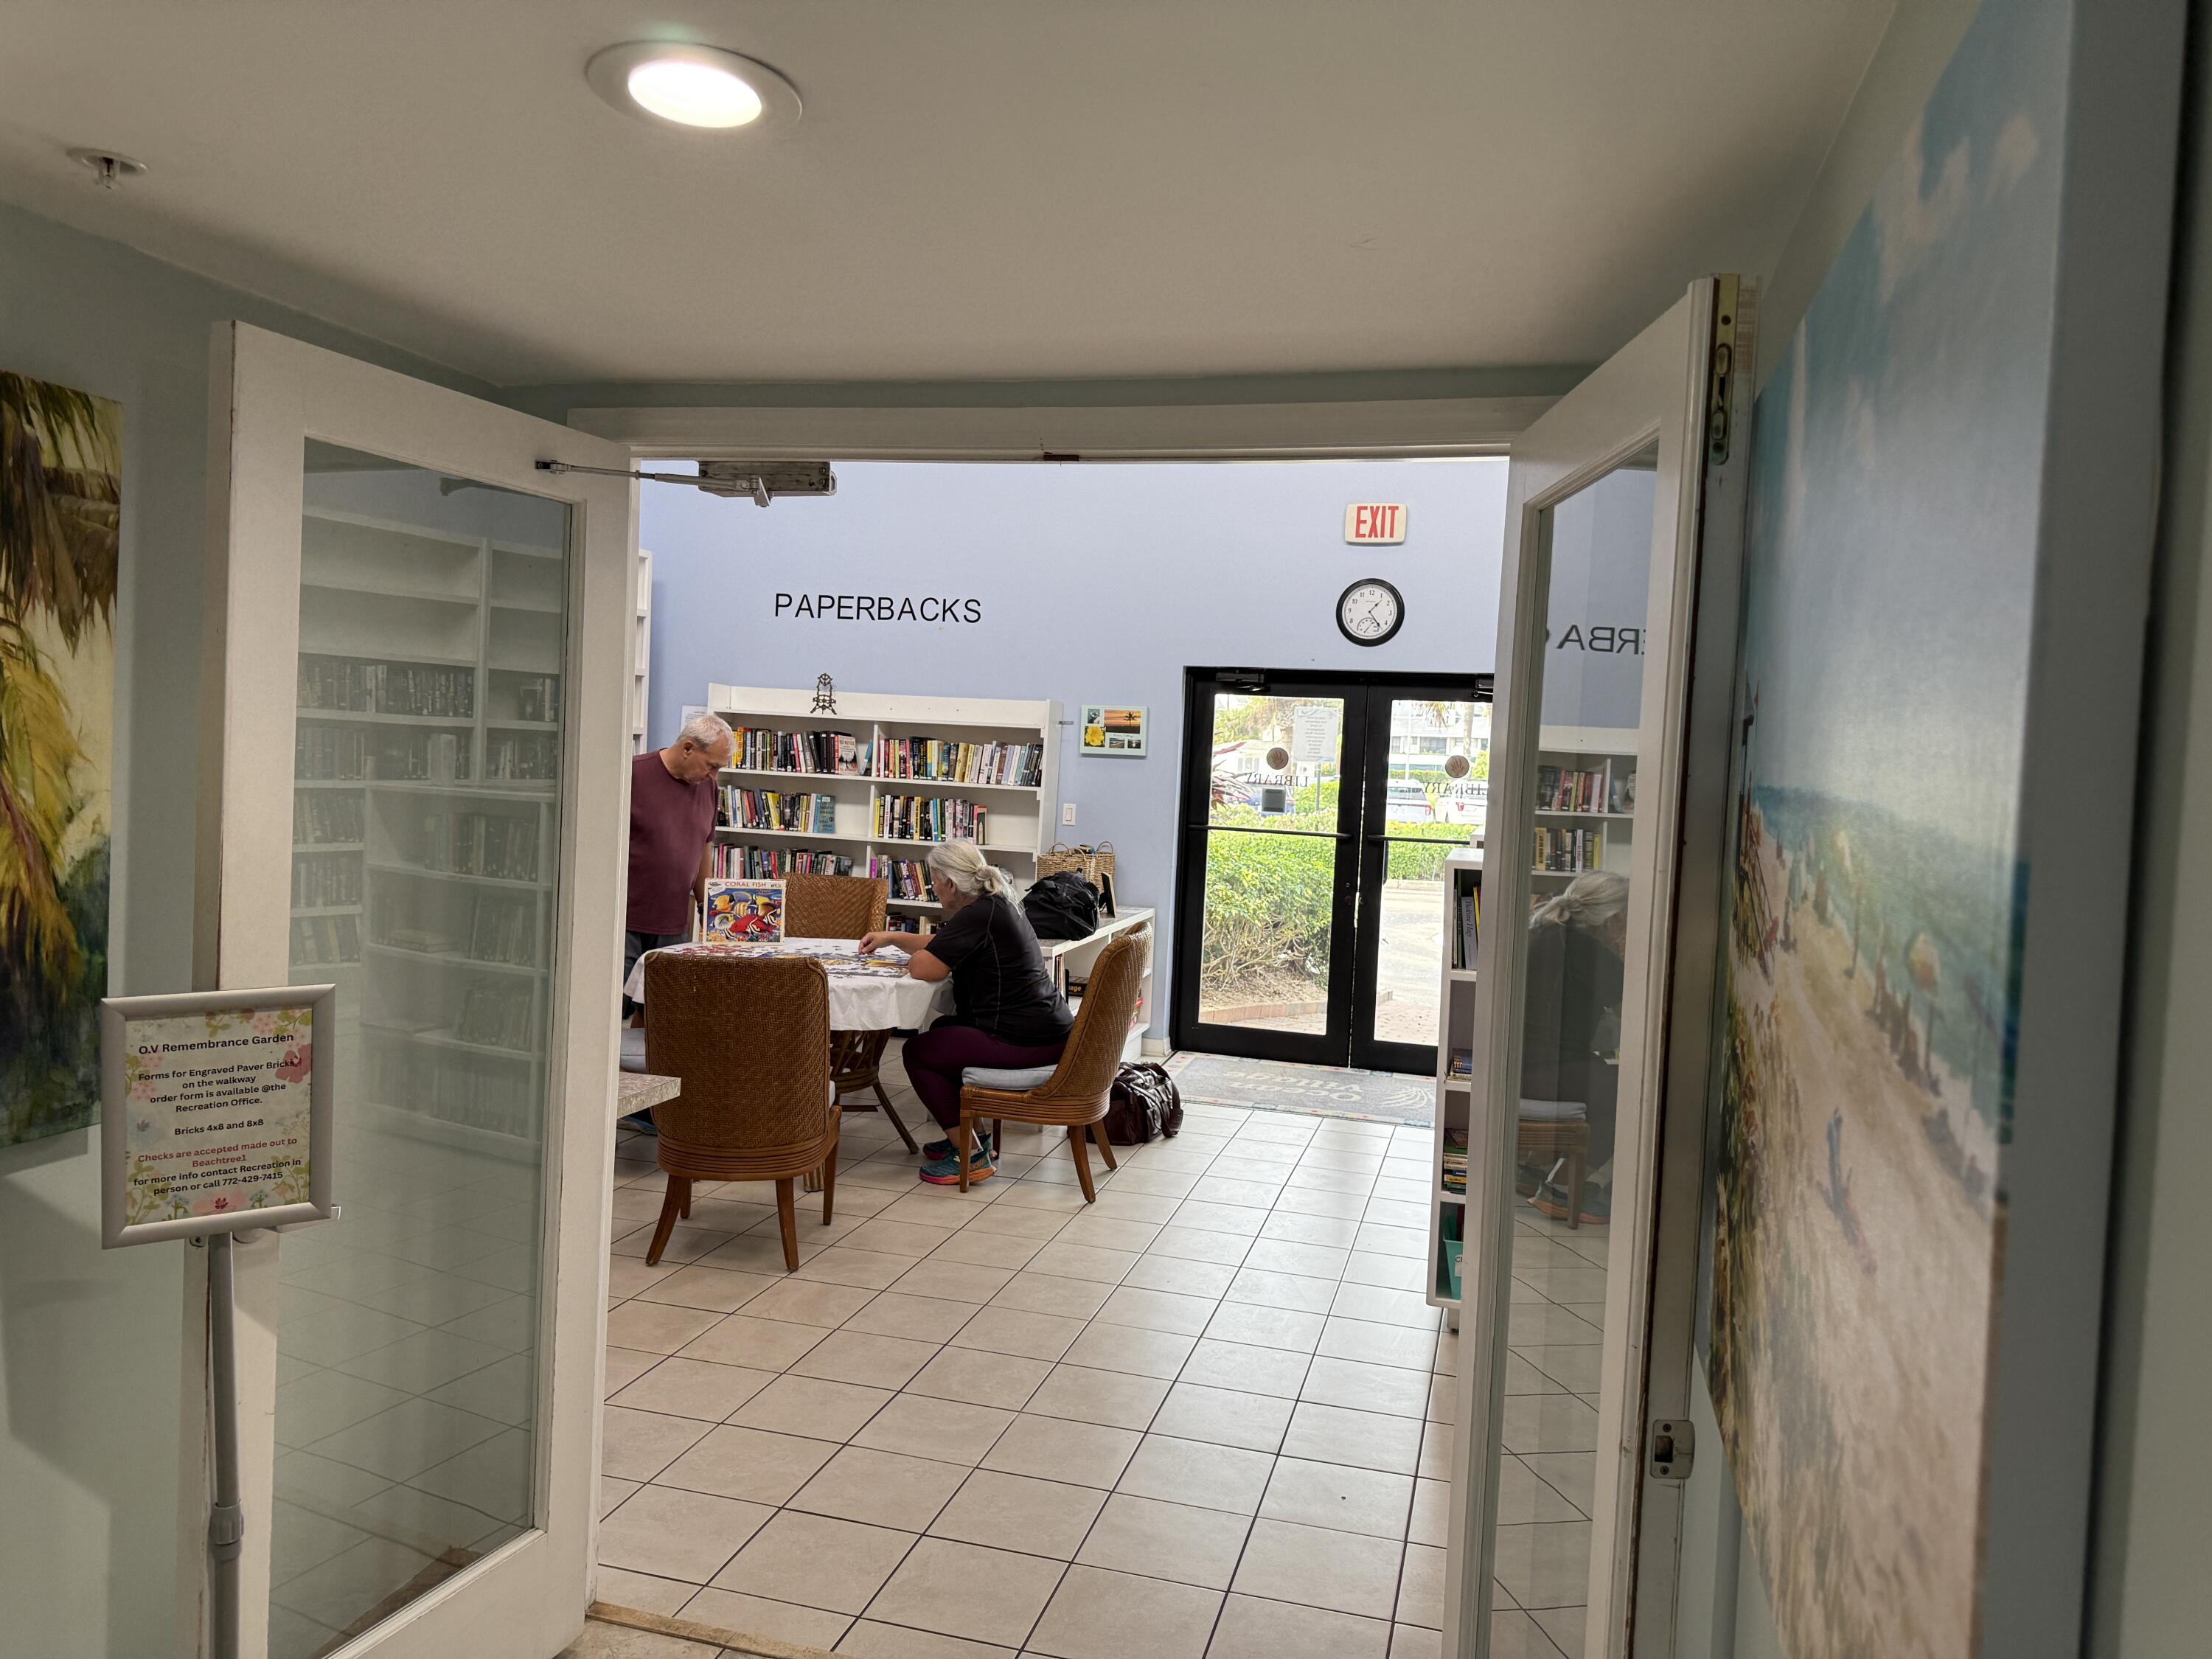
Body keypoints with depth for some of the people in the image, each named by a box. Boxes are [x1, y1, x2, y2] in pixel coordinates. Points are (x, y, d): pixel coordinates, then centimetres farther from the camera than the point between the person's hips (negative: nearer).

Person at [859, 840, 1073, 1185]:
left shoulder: (978, 915, -18)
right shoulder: (997, 904, 13)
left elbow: (924, 968, -22)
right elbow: (941, 946, 28)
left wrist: (915, 956, 0)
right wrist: (891, 937, 26)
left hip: (1024, 1043, -11)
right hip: (1046, 1031, 11)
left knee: (918, 1052, 1)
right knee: (943, 1031, 28)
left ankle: (971, 1157, 4)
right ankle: (976, 1136, 30)